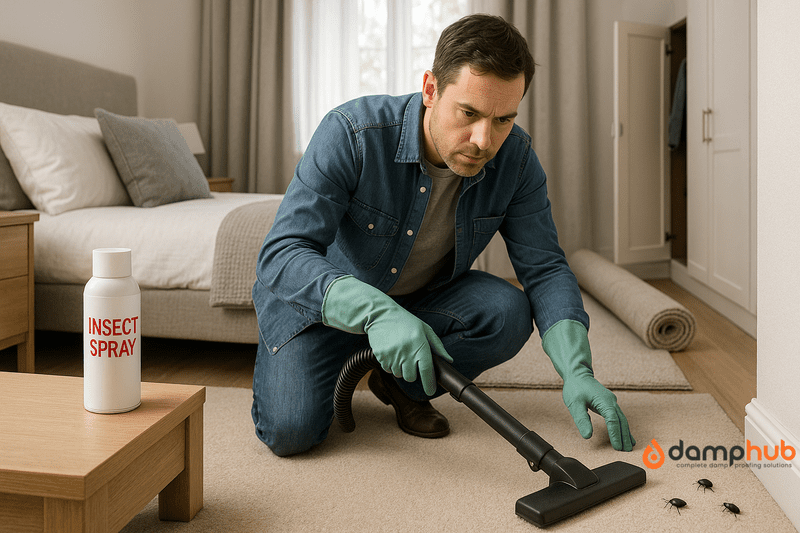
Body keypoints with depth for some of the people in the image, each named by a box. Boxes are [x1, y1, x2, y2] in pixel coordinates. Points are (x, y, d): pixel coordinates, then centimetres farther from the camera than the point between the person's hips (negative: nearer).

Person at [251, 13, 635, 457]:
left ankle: (399, 385, 4)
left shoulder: (516, 158, -19)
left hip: (421, 296, 4)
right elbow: (281, 255, -36)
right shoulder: (352, 133, -31)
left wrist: (577, 371, -29)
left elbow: (545, 270, -14)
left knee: (508, 314, -24)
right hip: (321, 296, -3)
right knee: (291, 431, -21)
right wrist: (375, 311, -53)